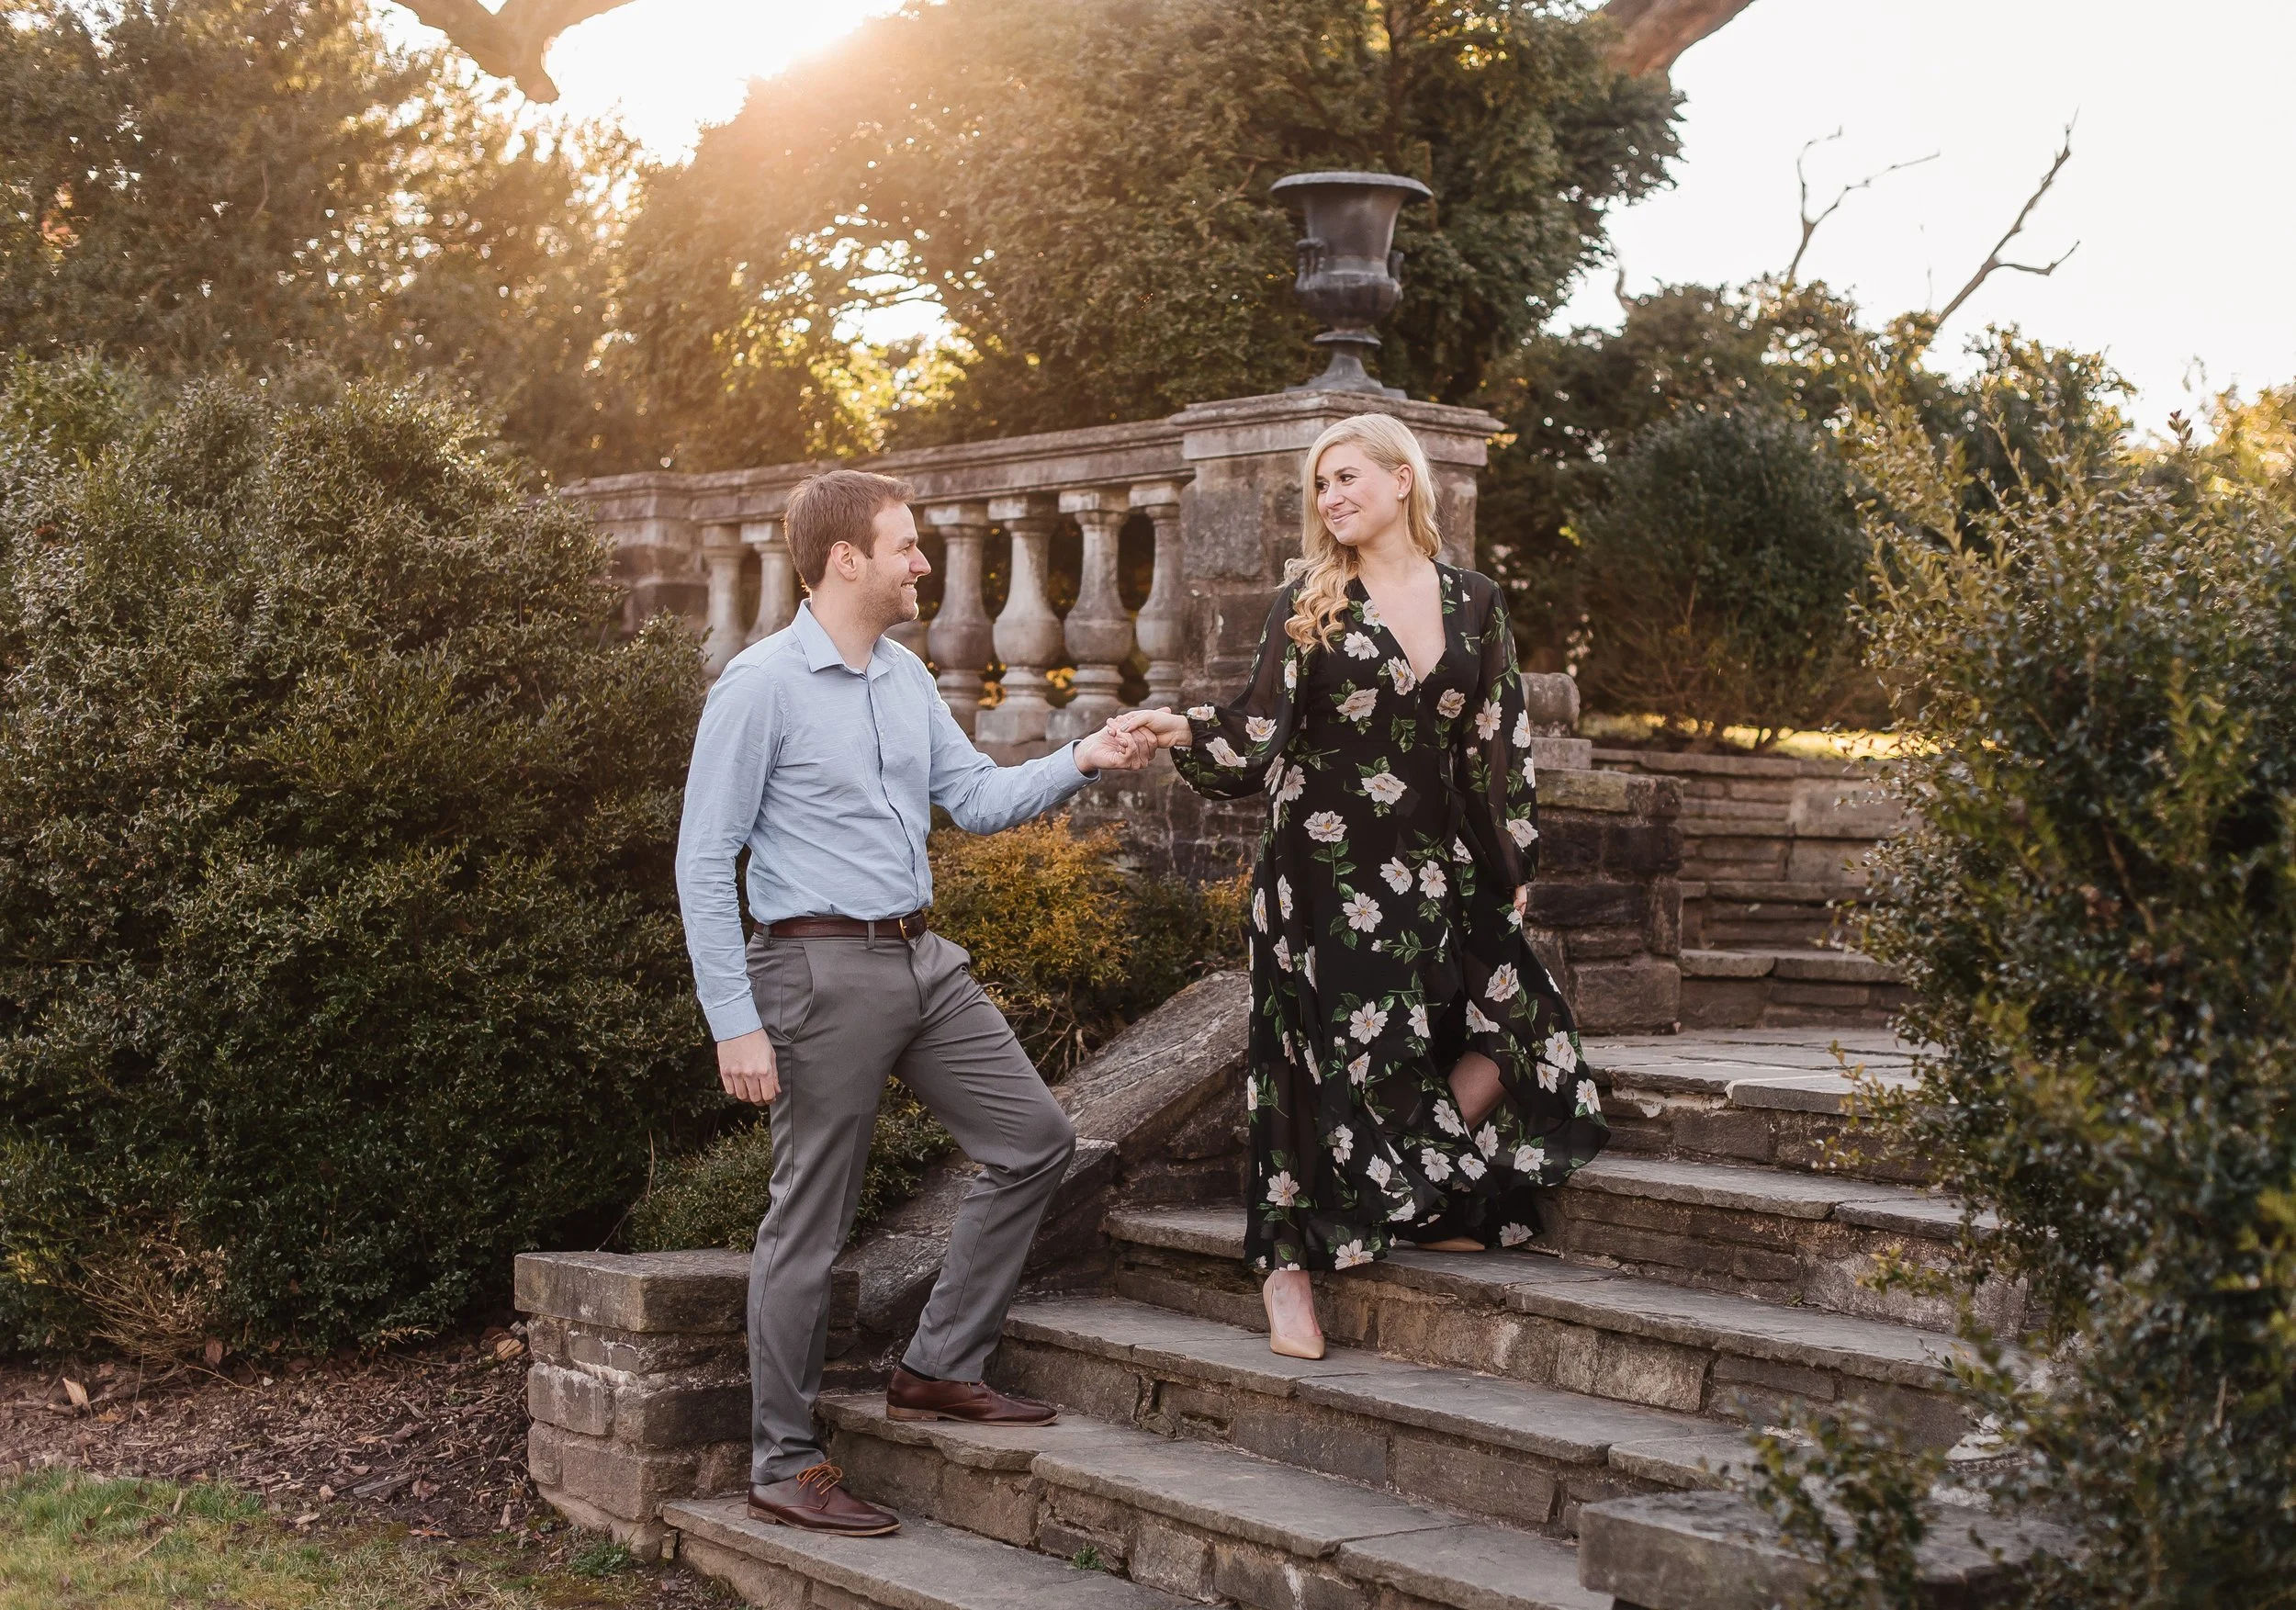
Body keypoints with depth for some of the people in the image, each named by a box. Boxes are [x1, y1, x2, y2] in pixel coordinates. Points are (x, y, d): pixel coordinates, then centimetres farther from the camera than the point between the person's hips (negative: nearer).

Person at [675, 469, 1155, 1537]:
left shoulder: (908, 678, 12)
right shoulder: (761, 685, -12)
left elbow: (976, 797, 14)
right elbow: (704, 862, -13)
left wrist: (1079, 762, -2)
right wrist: (734, 1023, -17)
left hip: (921, 959, 8)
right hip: (822, 968, -8)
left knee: (1034, 1138, 9)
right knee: (810, 1224, -1)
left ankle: (938, 1369, 19)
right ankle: (783, 1467, 11)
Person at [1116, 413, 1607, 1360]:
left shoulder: (1473, 604, 9)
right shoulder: (1309, 599, 3)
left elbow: (1498, 744, 12)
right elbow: (1262, 728, -1)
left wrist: (1513, 861, 11)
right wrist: (1185, 731, -20)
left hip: (1436, 867, 3)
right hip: (1326, 863, -3)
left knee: (1506, 1042, -6)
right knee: (1320, 1059, -7)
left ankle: (1434, 1207, 16)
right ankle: (1287, 1266, 2)